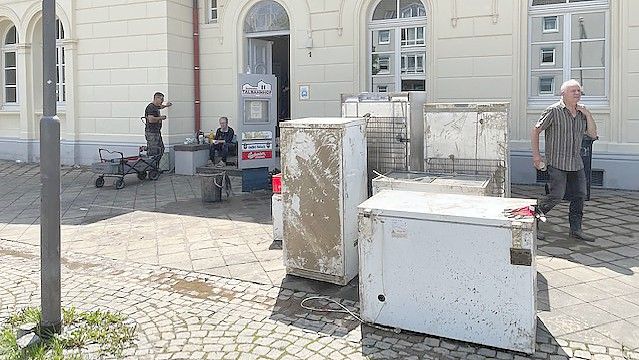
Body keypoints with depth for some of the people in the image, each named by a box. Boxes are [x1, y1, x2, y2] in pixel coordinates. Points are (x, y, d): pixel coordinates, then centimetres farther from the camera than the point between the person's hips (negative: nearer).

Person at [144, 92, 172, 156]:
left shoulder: (156, 107, 15)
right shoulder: (151, 107, -17)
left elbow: (160, 107, 43)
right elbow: (151, 120, -30)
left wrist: (165, 105, 28)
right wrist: (160, 118, -17)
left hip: (157, 132, 11)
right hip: (151, 133, -11)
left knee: (161, 150, 14)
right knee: (152, 151, -8)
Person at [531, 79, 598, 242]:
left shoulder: (582, 112, 10)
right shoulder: (554, 111, -9)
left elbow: (593, 134, 10)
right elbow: (535, 130, -6)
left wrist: (588, 115, -4)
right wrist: (536, 155, -10)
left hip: (576, 163, 7)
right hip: (557, 163, -7)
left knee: (580, 195, 7)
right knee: (556, 196, -10)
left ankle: (576, 229, 18)